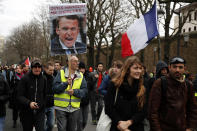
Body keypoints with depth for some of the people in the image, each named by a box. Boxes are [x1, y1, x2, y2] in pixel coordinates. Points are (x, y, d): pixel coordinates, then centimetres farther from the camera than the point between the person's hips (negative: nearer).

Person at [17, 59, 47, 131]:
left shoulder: (43, 79, 3)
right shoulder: (24, 79, -9)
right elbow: (19, 96, -12)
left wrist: (43, 105, 8)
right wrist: (29, 103, -26)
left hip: (40, 111, 1)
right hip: (26, 112, -1)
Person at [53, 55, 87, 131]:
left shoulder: (81, 76, 7)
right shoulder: (61, 73, -1)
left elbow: (84, 91, 0)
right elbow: (55, 88, -10)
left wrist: (74, 92, -17)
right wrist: (66, 83, -23)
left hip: (74, 108, 3)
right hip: (61, 107, -3)